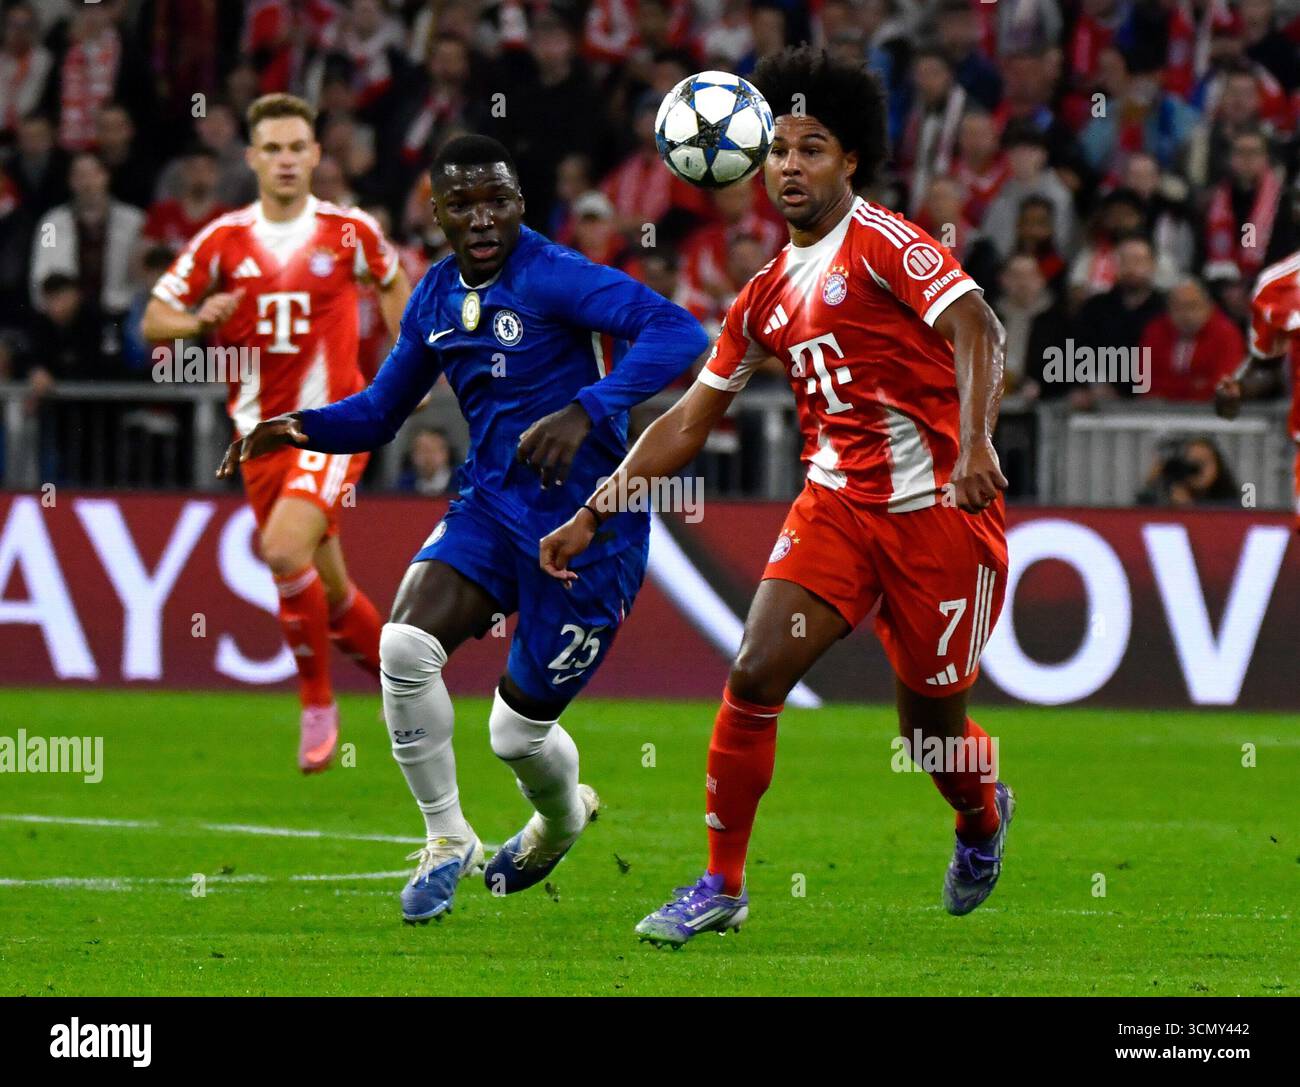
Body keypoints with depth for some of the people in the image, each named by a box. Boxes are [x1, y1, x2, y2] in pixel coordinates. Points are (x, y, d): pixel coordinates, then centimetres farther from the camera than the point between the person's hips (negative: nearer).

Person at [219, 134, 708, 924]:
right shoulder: (436, 298, 6)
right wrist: (300, 430, -2)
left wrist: (585, 412, -42)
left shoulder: (554, 276, -17)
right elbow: (381, 412, 18)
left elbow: (679, 333, -30)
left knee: (520, 727, 2)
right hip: (493, 504, 6)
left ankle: (563, 819, 41)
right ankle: (447, 840, 1)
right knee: (405, 645, -20)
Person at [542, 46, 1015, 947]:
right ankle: (722, 886, -2)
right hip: (838, 502, 5)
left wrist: (973, 444, -38)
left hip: (939, 511, -5)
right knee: (756, 673, -12)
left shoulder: (882, 242, -9)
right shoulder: (767, 298, 12)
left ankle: (983, 818, 40)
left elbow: (974, 326, -23)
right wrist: (592, 516, 14)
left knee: (930, 721, 4)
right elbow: (688, 423, 18)